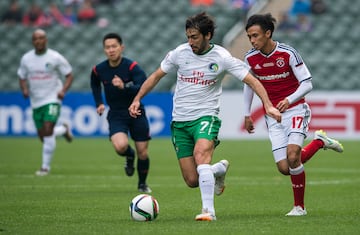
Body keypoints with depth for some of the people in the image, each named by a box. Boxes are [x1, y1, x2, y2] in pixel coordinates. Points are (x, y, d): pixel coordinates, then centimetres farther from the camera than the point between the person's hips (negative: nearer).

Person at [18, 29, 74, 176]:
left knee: (48, 131, -19)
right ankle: (63, 130, 39)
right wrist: (24, 89, -6)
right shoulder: (26, 59, 4)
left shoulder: (55, 58, -6)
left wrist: (63, 90, -17)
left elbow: (69, 76, 0)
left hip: (52, 99, -4)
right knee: (43, 136, 6)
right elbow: (22, 78, 15)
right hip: (36, 102, 5)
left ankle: (45, 166, -9)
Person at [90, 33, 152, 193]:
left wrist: (124, 87, -42)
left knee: (142, 152, 2)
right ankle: (129, 156, 12)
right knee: (120, 146, -26)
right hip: (116, 115, 1)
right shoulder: (98, 70, -5)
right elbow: (95, 84, 19)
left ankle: (142, 184, 29)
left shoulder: (132, 67, -16)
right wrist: (99, 103, 9)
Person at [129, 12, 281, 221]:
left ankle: (209, 210, -32)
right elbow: (156, 76, 13)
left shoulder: (222, 58, -8)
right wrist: (137, 99, 6)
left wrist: (268, 105, -20)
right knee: (192, 181, -2)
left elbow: (251, 80, -7)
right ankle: (220, 169, 33)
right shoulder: (180, 53, 0)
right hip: (180, 121, 3)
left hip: (206, 116, -3)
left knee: (201, 155, -34)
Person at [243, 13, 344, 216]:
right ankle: (319, 141, 20)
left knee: (292, 156, -22)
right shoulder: (250, 58, -2)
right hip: (273, 116, 4)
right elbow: (249, 84, 17)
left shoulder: (288, 53, -14)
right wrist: (247, 115, 17)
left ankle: (300, 206, -4)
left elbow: (307, 84, -11)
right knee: (284, 168, -7)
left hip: (295, 110, -4)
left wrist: (289, 100, -26)